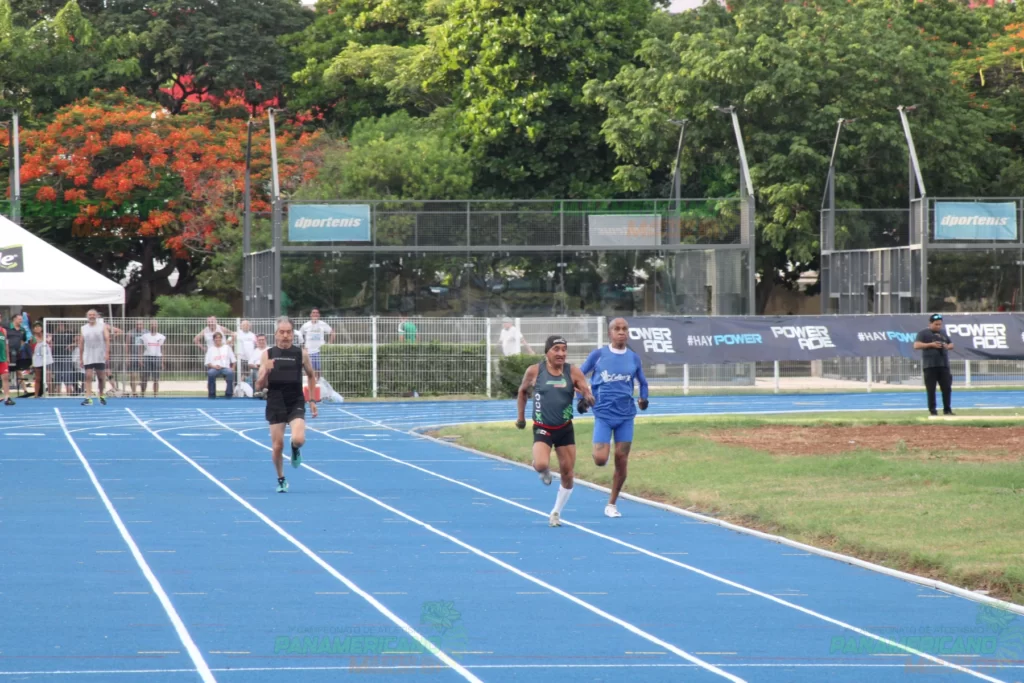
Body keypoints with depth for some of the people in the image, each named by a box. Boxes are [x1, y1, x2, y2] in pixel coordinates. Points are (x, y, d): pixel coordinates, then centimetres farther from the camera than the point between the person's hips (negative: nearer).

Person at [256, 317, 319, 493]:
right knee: (277, 446, 1)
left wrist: (312, 400, 12)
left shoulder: (301, 354, 0)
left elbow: (311, 376, 17)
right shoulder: (268, 354, -1)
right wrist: (265, 372, -20)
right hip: (275, 405, 1)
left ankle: (295, 450, 17)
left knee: (298, 439, -21)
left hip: (296, 404, -1)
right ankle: (281, 480, 24)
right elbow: (259, 387, -1)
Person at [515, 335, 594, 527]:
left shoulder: (573, 372, -4)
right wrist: (521, 416, 13)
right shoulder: (534, 371, -5)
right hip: (543, 429, -2)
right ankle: (544, 472, 13)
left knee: (568, 475, 4)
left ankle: (556, 513, 25)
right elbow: (523, 391, 11)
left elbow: (588, 393, -8)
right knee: (541, 465, -27)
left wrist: (587, 399, -31)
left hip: (565, 430, 2)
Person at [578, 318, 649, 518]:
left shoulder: (633, 358, 5)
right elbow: (579, 375, 9)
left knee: (621, 461, 1)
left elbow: (642, 382, 19)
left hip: (626, 415, 2)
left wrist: (643, 398, 2)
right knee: (600, 460, -14)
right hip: (603, 414, -2)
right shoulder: (598, 355, -2)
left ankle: (612, 504, 15)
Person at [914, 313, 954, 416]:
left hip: (943, 365, 5)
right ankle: (932, 410, 1)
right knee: (931, 389, -4)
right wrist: (931, 344, -18)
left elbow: (951, 345, 24)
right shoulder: (923, 333, 1)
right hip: (930, 365, -5)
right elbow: (916, 345, -10)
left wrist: (947, 346, -1)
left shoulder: (943, 333, 18)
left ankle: (947, 410, 9)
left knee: (947, 388, 3)